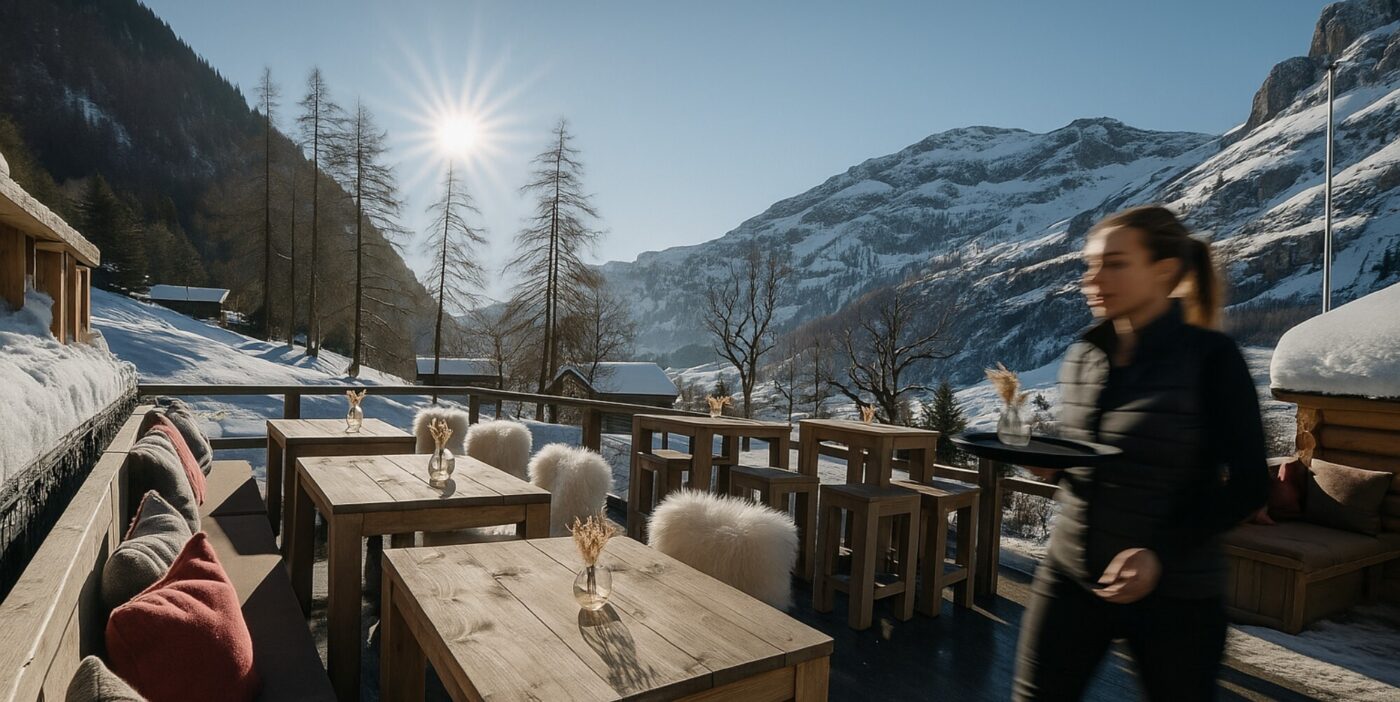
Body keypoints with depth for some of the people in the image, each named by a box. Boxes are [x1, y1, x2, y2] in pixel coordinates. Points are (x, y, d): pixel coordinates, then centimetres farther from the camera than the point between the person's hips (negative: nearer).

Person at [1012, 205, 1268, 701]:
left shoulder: (1210, 356, -11)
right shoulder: (1081, 356, 3)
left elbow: (1249, 484, -10)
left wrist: (1162, 555, -20)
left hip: (1175, 592, -4)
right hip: (1069, 575, 4)